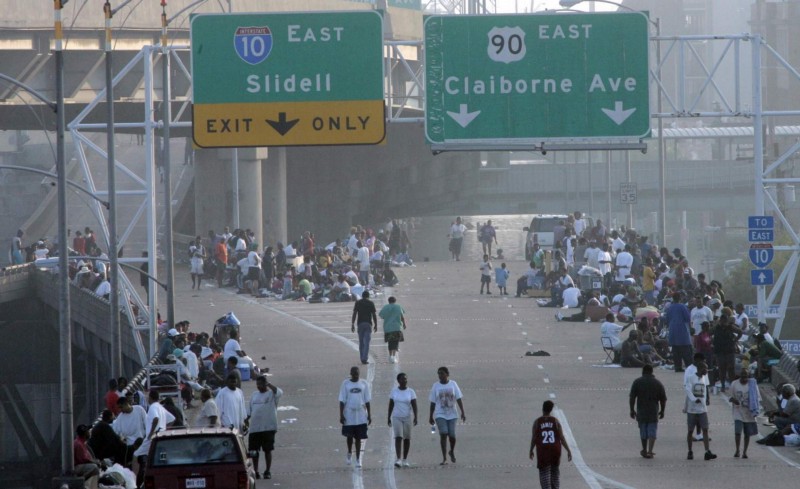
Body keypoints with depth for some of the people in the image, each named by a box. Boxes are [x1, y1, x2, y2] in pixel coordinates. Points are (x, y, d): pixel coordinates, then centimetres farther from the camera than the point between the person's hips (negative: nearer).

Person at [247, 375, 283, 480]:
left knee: (267, 450, 1)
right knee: (254, 451, 5)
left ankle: (268, 471, 9)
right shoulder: (254, 395, 14)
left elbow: (279, 392, -27)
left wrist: (268, 384, -24)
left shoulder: (272, 394, -2)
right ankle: (255, 472, 13)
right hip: (254, 428, 5)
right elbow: (249, 411, 17)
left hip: (268, 428, -5)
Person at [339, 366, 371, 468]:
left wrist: (369, 415, 3)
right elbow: (342, 401, -1)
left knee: (358, 437, 3)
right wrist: (341, 415, -6)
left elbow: (367, 401, 6)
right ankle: (349, 453, 32)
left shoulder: (364, 384, 2)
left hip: (361, 416, 0)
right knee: (349, 436, 6)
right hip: (349, 415, 0)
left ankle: (358, 459, 9)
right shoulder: (346, 384, -1)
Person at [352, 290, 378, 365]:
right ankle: (365, 359, -12)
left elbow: (354, 314, -2)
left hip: (360, 323, 1)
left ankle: (362, 359, 11)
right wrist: (375, 325, 6)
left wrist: (352, 325, -1)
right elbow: (374, 315, -1)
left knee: (361, 343, 10)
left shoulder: (358, 303, 4)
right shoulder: (371, 303, 2)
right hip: (368, 324, -1)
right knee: (366, 342, -3)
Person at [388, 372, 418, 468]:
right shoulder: (394, 391, 2)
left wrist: (415, 417, -15)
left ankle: (405, 460, 17)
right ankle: (398, 459, -20)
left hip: (407, 417, 1)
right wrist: (389, 418, 8)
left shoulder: (411, 392, 0)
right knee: (398, 437, -13)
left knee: (407, 438, 6)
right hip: (396, 418, -1)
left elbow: (414, 405, -5)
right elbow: (391, 405, 8)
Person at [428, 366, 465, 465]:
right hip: (440, 415, -1)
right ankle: (444, 459, -11)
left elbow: (459, 399, 1)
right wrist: (431, 416, 6)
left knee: (452, 435, -2)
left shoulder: (453, 384, 2)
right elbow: (433, 402, 6)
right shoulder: (436, 386, 2)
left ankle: (452, 451, 31)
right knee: (443, 434, -15)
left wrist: (462, 413, -6)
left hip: (452, 414, 1)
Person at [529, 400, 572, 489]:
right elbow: (562, 438, -5)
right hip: (555, 450, 2)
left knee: (544, 472, 2)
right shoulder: (555, 421, -3)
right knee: (555, 470, 21)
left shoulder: (537, 422, -4)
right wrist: (568, 451, 1)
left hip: (543, 452, -2)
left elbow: (533, 438, -1)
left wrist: (531, 451, 14)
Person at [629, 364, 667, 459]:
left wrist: (632, 410, 2)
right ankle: (650, 451, -13)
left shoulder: (637, 382, -2)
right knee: (652, 432, 1)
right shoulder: (658, 383, 2)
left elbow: (632, 398, -5)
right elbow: (663, 399, 5)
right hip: (654, 412, 0)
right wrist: (662, 411, 16)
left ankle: (644, 451, 23)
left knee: (643, 432, 14)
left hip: (641, 412, 0)